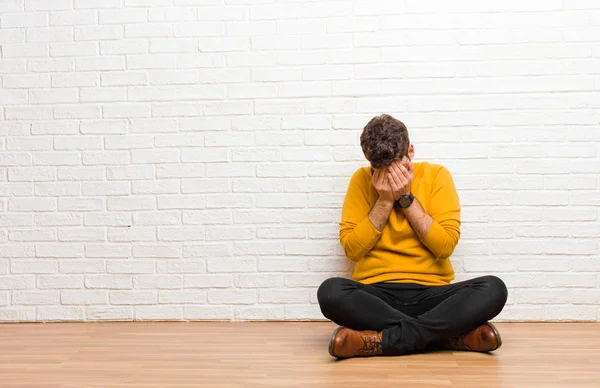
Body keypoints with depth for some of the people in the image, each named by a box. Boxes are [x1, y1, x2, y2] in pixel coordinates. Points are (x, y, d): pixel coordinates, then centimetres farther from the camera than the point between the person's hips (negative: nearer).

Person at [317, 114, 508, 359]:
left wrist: (406, 198, -9)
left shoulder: (436, 175, 3)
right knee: (330, 292, -33)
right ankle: (456, 334, -28)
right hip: (376, 295, 0)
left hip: (431, 293, 0)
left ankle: (382, 340, -30)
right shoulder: (361, 181, 4)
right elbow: (352, 249, -4)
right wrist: (385, 200, -9)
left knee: (494, 288, -26)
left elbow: (445, 245, -7)